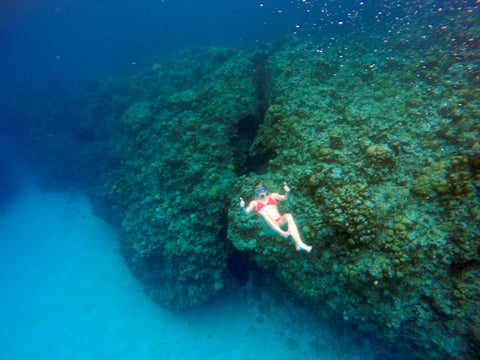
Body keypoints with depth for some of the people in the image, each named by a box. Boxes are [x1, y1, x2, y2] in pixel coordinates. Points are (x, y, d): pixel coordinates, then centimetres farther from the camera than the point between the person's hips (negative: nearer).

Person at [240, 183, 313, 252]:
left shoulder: (273, 196, 24)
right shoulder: (254, 203, 22)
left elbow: (284, 198, 6)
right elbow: (246, 212, 6)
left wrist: (287, 192, -17)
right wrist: (242, 207, -17)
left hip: (280, 223, 1)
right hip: (268, 228, -1)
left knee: (288, 216, -30)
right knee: (262, 212, -29)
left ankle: (299, 244, -47)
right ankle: (282, 233, -47)